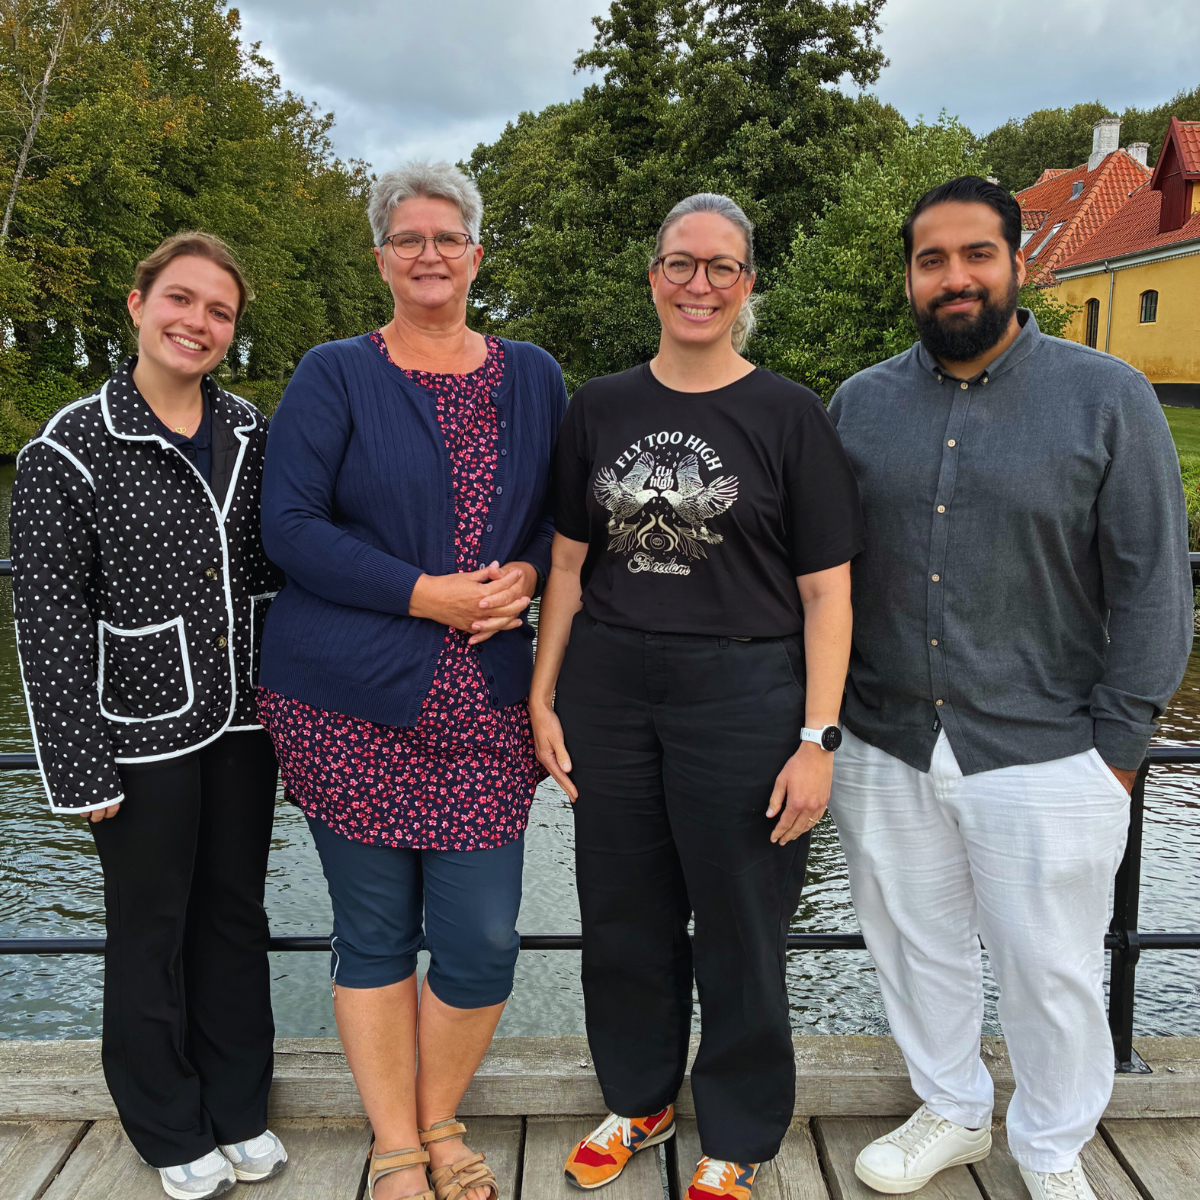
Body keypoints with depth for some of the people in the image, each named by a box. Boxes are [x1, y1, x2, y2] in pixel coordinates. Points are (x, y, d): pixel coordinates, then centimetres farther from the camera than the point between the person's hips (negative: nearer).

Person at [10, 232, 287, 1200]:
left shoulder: (250, 433, 3)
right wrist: (80, 769, -11)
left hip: (243, 722, 4)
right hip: (143, 732, -4)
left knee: (236, 914, 16)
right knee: (152, 932, 12)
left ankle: (240, 1111, 35)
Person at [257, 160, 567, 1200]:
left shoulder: (532, 378, 11)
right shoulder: (334, 376, 1)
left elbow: (566, 512, 16)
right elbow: (291, 526, -8)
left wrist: (524, 577, -6)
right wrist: (428, 594, -14)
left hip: (485, 702, 2)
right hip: (350, 702, -2)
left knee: (482, 942, 2)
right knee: (375, 933, 9)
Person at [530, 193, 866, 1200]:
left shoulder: (789, 415, -3)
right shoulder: (600, 408, 7)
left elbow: (827, 591, -5)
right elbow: (569, 562, 10)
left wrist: (817, 738, -11)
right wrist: (543, 697, 5)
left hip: (740, 693, -3)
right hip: (608, 690, 3)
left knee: (739, 929, 9)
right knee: (621, 916, 15)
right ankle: (640, 1100, 40)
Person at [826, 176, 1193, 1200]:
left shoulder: (1108, 398, -4)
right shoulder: (860, 403, 5)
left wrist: (1118, 744, -7)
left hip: (1044, 758, -3)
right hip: (887, 749, 3)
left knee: (1052, 970, 10)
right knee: (916, 949, 17)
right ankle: (952, 1114, 41)